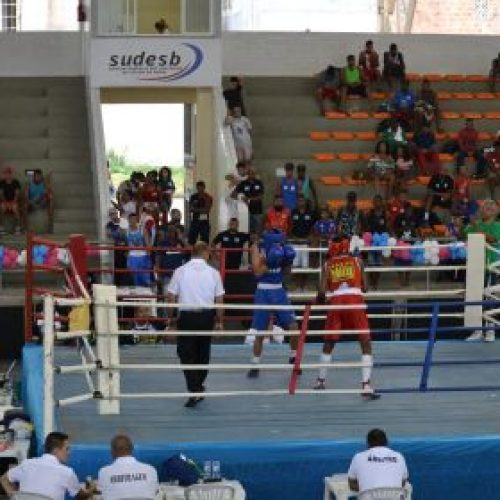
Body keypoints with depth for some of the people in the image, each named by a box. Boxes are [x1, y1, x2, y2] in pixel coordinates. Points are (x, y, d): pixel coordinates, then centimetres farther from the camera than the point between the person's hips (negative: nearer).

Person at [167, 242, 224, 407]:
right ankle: (198, 386, 30)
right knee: (203, 352, 17)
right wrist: (219, 321, 11)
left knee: (186, 353, 1)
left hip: (187, 316, -2)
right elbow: (219, 300, 1)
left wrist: (170, 317, 10)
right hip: (207, 316, 2)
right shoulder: (213, 273, 0)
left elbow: (171, 297, -2)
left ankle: (195, 390, -11)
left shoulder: (180, 271, -3)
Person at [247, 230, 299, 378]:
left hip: (279, 291, 3)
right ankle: (255, 365, 13)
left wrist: (287, 260, -11)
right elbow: (257, 271, -15)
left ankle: (293, 358, 16)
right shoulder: (257, 248, -6)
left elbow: (286, 269, 7)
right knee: (259, 333, 0)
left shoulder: (282, 247, 5)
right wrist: (268, 260, -25)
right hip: (263, 292, -3)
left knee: (293, 327, -5)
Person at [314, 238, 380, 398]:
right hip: (355, 301, -1)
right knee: (366, 344, 2)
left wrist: (319, 301, 23)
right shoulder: (357, 261, 13)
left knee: (328, 344, 21)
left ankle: (321, 381, 30)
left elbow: (322, 291, 3)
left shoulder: (328, 265, 13)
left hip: (335, 302, 1)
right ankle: (366, 385, -10)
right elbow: (363, 286, 16)